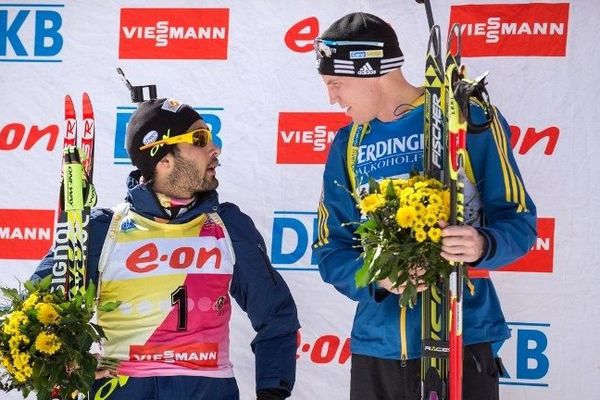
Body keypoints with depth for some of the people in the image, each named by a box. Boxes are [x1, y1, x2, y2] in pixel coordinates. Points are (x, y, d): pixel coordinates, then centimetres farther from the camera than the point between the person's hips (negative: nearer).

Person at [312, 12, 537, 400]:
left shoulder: (472, 118, -4)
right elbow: (331, 251, 7)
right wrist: (377, 277, -13)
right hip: (376, 347, 4)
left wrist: (483, 245, -24)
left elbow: (519, 221, -3)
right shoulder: (348, 144, 9)